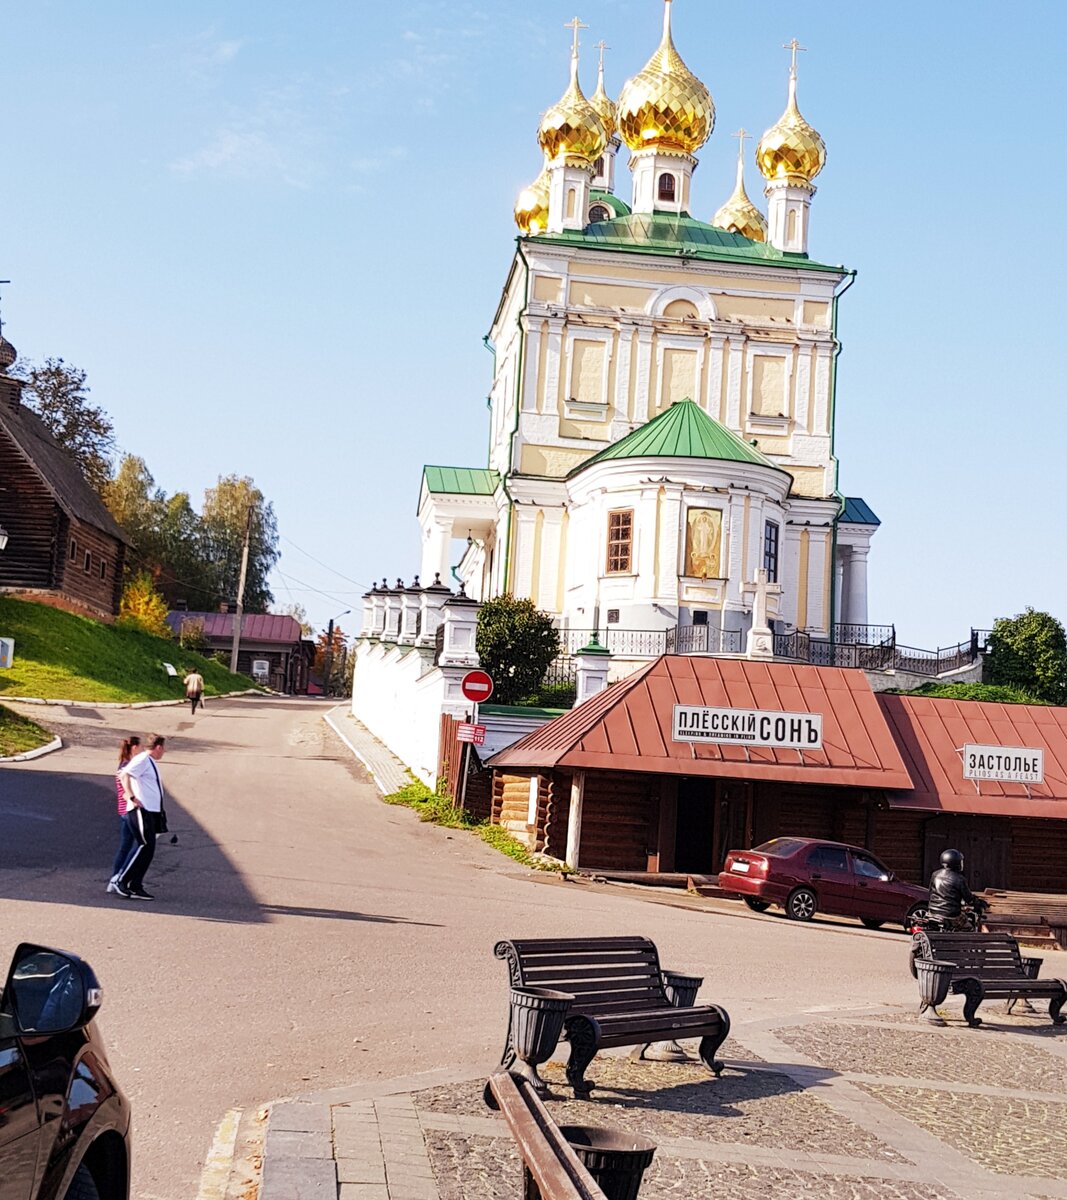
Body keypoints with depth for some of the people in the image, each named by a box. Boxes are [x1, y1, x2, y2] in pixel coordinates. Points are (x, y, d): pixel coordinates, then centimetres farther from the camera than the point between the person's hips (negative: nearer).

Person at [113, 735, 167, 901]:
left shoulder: (150, 762, 19)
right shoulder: (142, 760, -11)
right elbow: (124, 775, -22)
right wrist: (132, 797, -24)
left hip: (150, 811, 10)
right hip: (140, 811, -10)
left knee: (148, 848, 8)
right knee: (144, 846, -12)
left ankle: (136, 887, 11)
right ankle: (121, 881, -6)